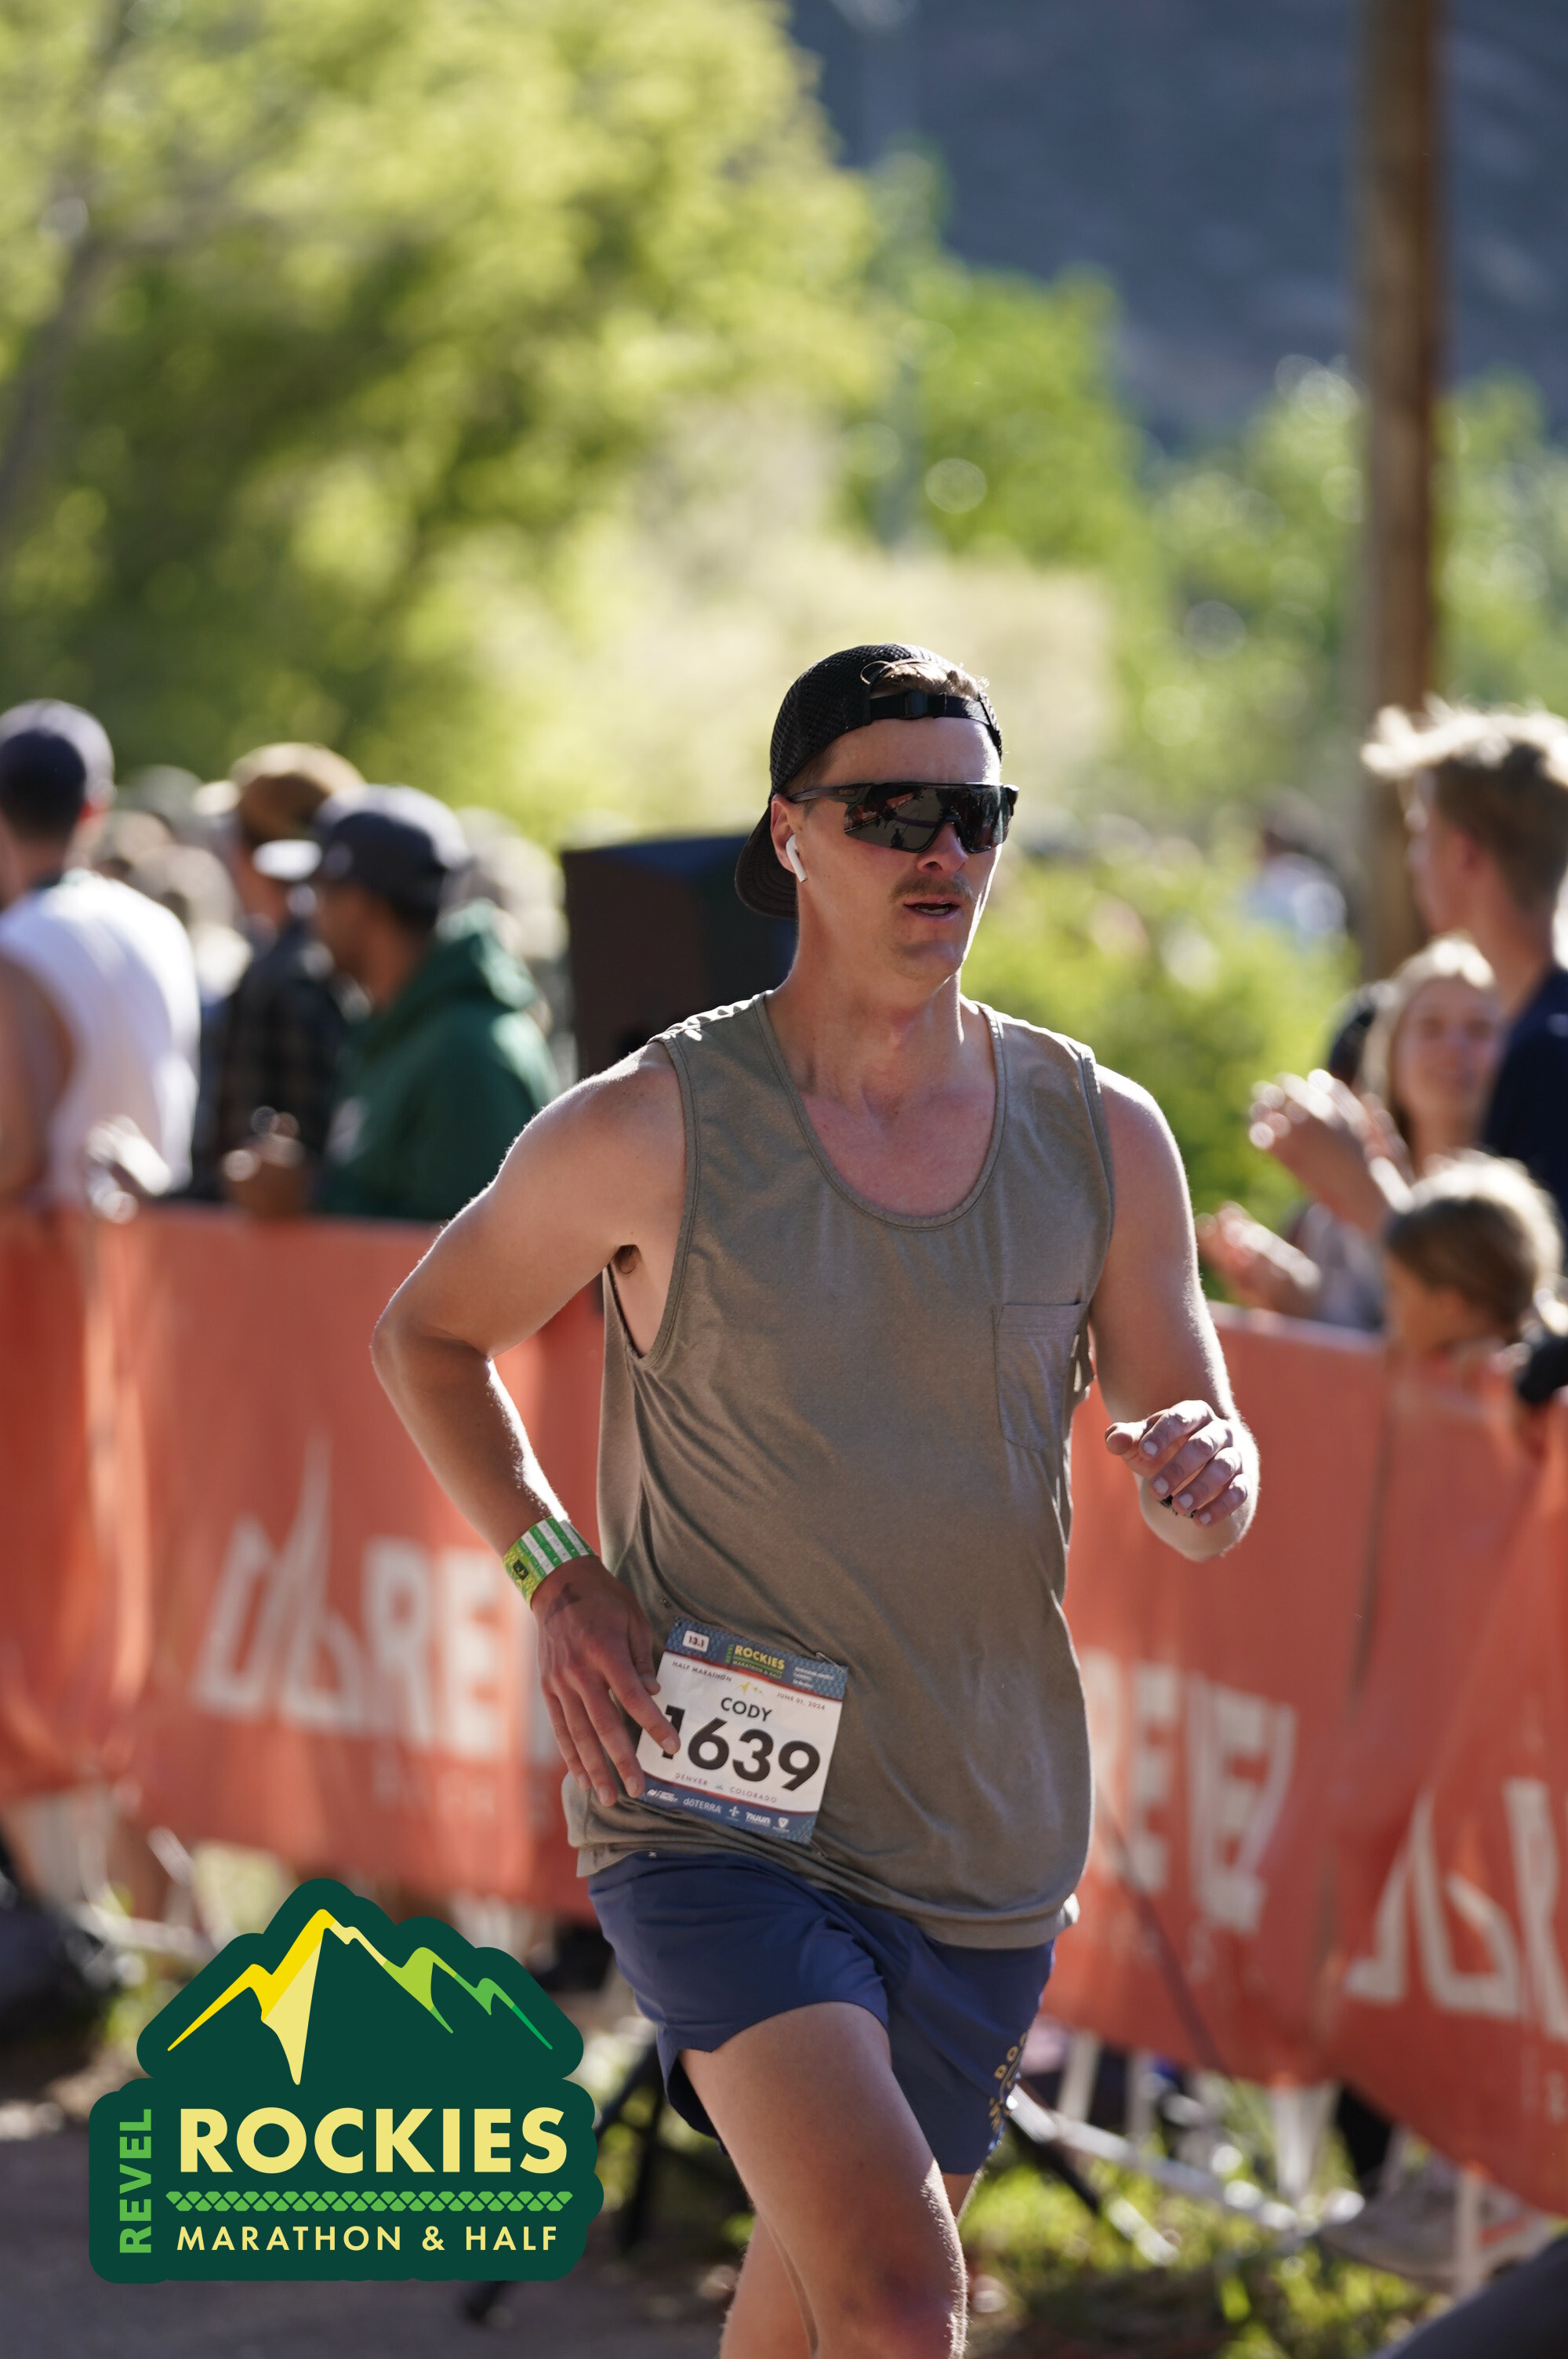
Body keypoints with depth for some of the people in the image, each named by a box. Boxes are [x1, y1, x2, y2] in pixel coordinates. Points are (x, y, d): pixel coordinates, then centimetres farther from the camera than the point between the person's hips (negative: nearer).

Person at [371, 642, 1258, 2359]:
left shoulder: (1100, 1137, 1)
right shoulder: (649, 1131, -8)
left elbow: (1204, 1471, 6)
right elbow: (424, 1336, 9)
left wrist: (1203, 1477, -19)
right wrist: (554, 1575, -6)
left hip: (983, 1847, 4)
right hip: (709, 1814, -4)